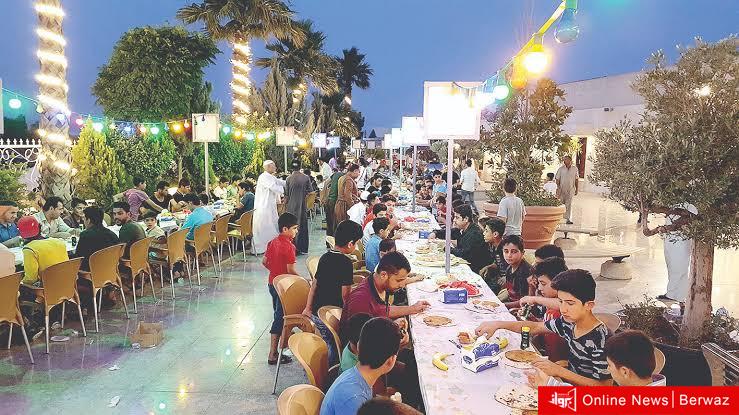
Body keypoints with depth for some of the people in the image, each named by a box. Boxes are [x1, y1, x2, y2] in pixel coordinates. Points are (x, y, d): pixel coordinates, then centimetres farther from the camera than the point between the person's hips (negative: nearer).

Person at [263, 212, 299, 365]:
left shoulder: (273, 242, 4)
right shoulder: (289, 246, -21)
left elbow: (264, 262, 11)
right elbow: (291, 270, -22)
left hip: (272, 282, 8)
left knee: (279, 314, 23)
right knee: (279, 318, -1)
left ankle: (282, 339, 41)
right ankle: (273, 355, 4)